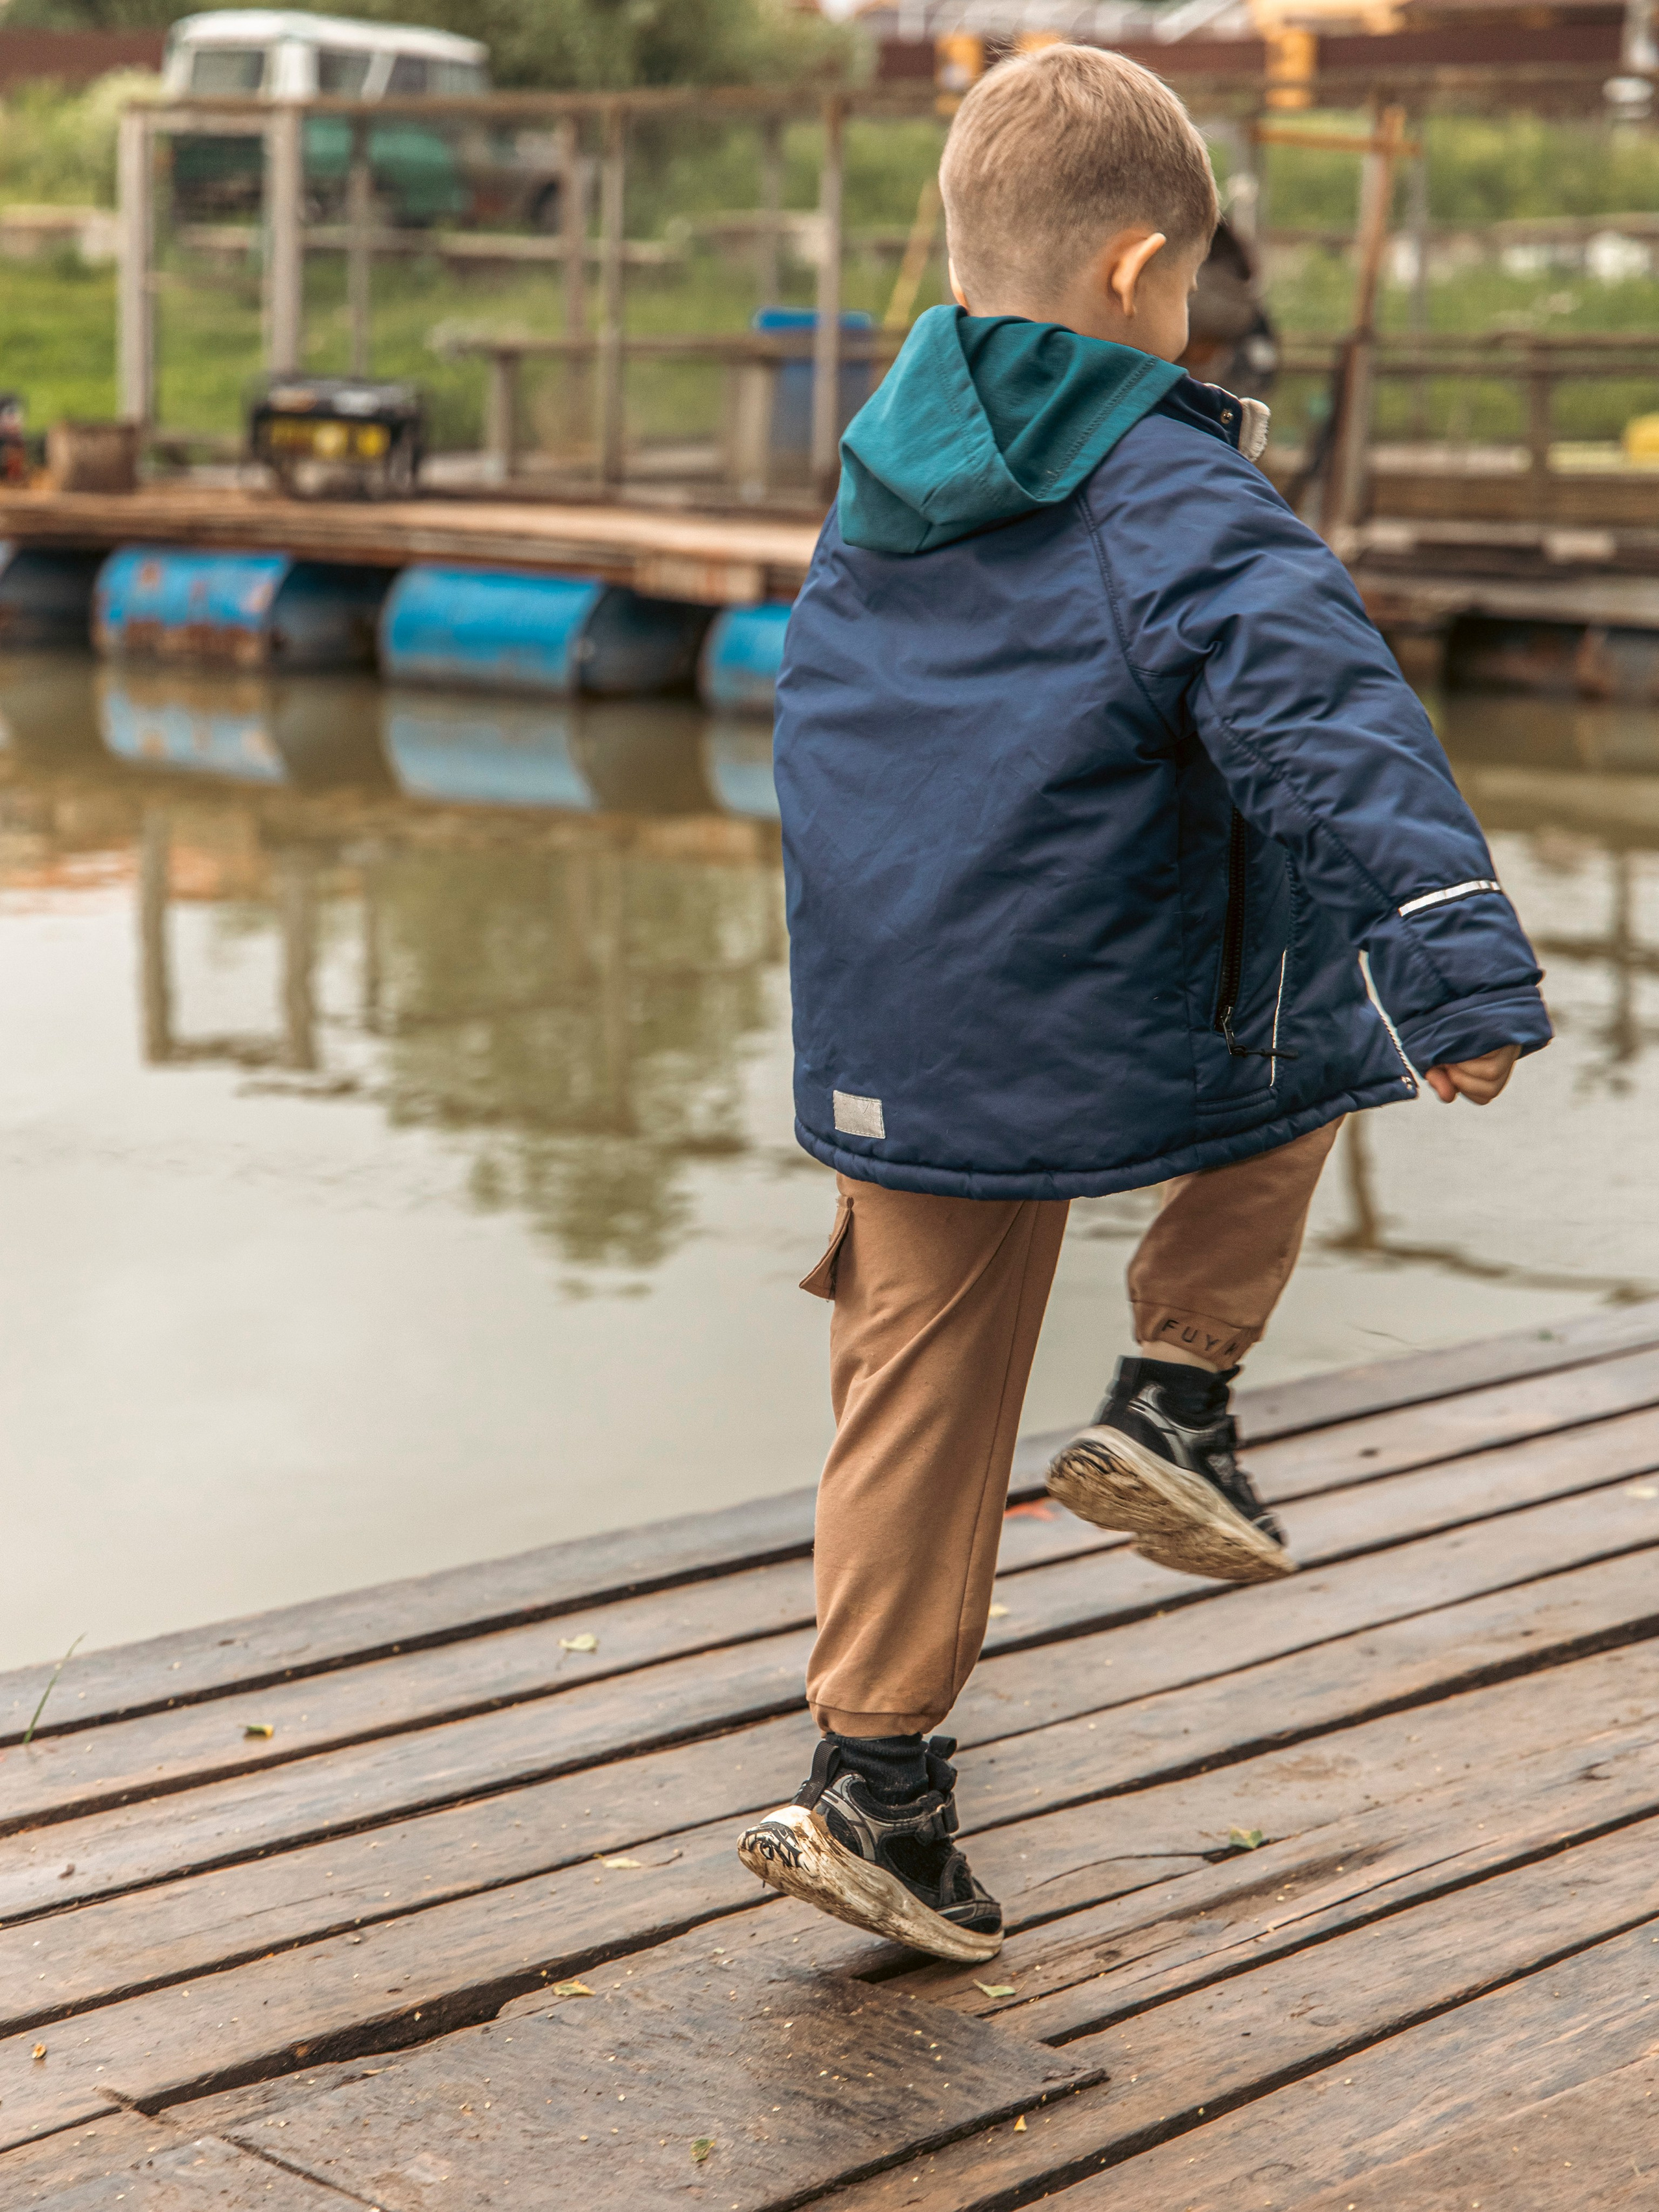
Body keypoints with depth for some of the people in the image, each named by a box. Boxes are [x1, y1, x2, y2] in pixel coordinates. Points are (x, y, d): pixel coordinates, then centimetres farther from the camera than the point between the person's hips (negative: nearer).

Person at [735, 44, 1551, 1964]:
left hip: (886, 1061, 6)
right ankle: (1174, 1397, 15)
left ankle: (873, 1784, 17)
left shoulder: (876, 492, 11)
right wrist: (1461, 972, -31)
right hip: (1124, 1052, -6)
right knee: (1303, 1029, 26)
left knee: (921, 1406, 14)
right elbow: (1332, 737, -25)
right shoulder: (1179, 510, -12)